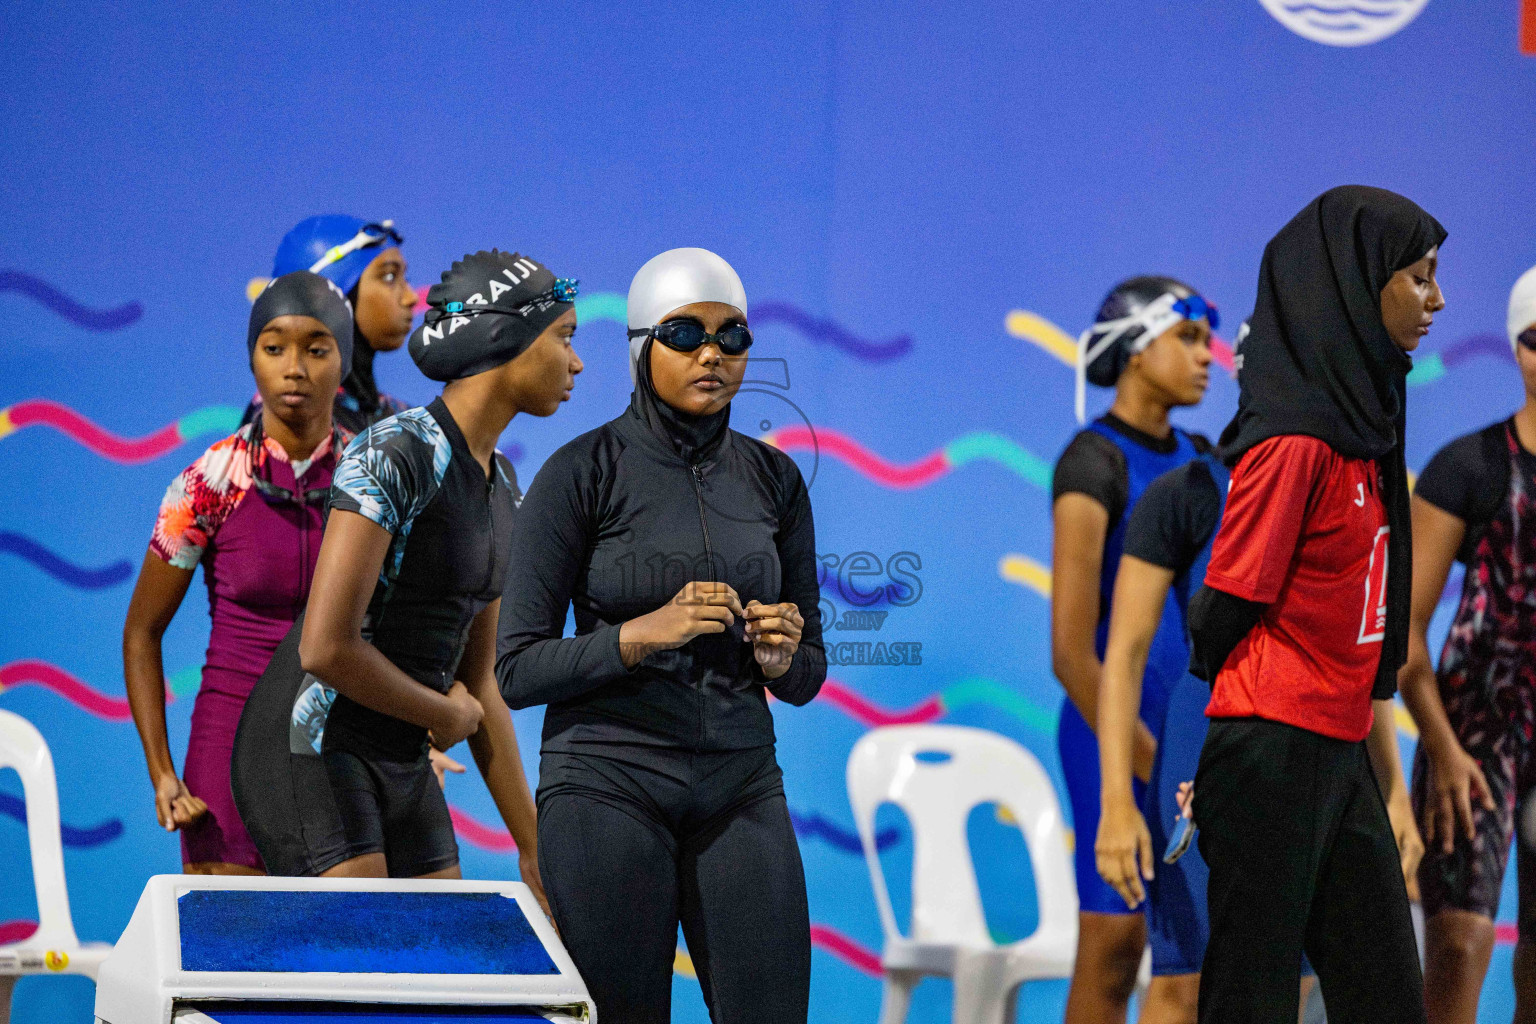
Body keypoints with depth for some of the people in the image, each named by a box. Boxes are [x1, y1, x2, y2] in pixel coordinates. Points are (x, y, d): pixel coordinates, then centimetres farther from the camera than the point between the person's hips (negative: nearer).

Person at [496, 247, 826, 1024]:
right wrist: (646, 633, -21)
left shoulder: (773, 479, 8)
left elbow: (806, 677, 14)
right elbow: (516, 669, -8)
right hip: (610, 784, -4)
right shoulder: (583, 472, -6)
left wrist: (781, 657, -9)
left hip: (742, 787, 4)